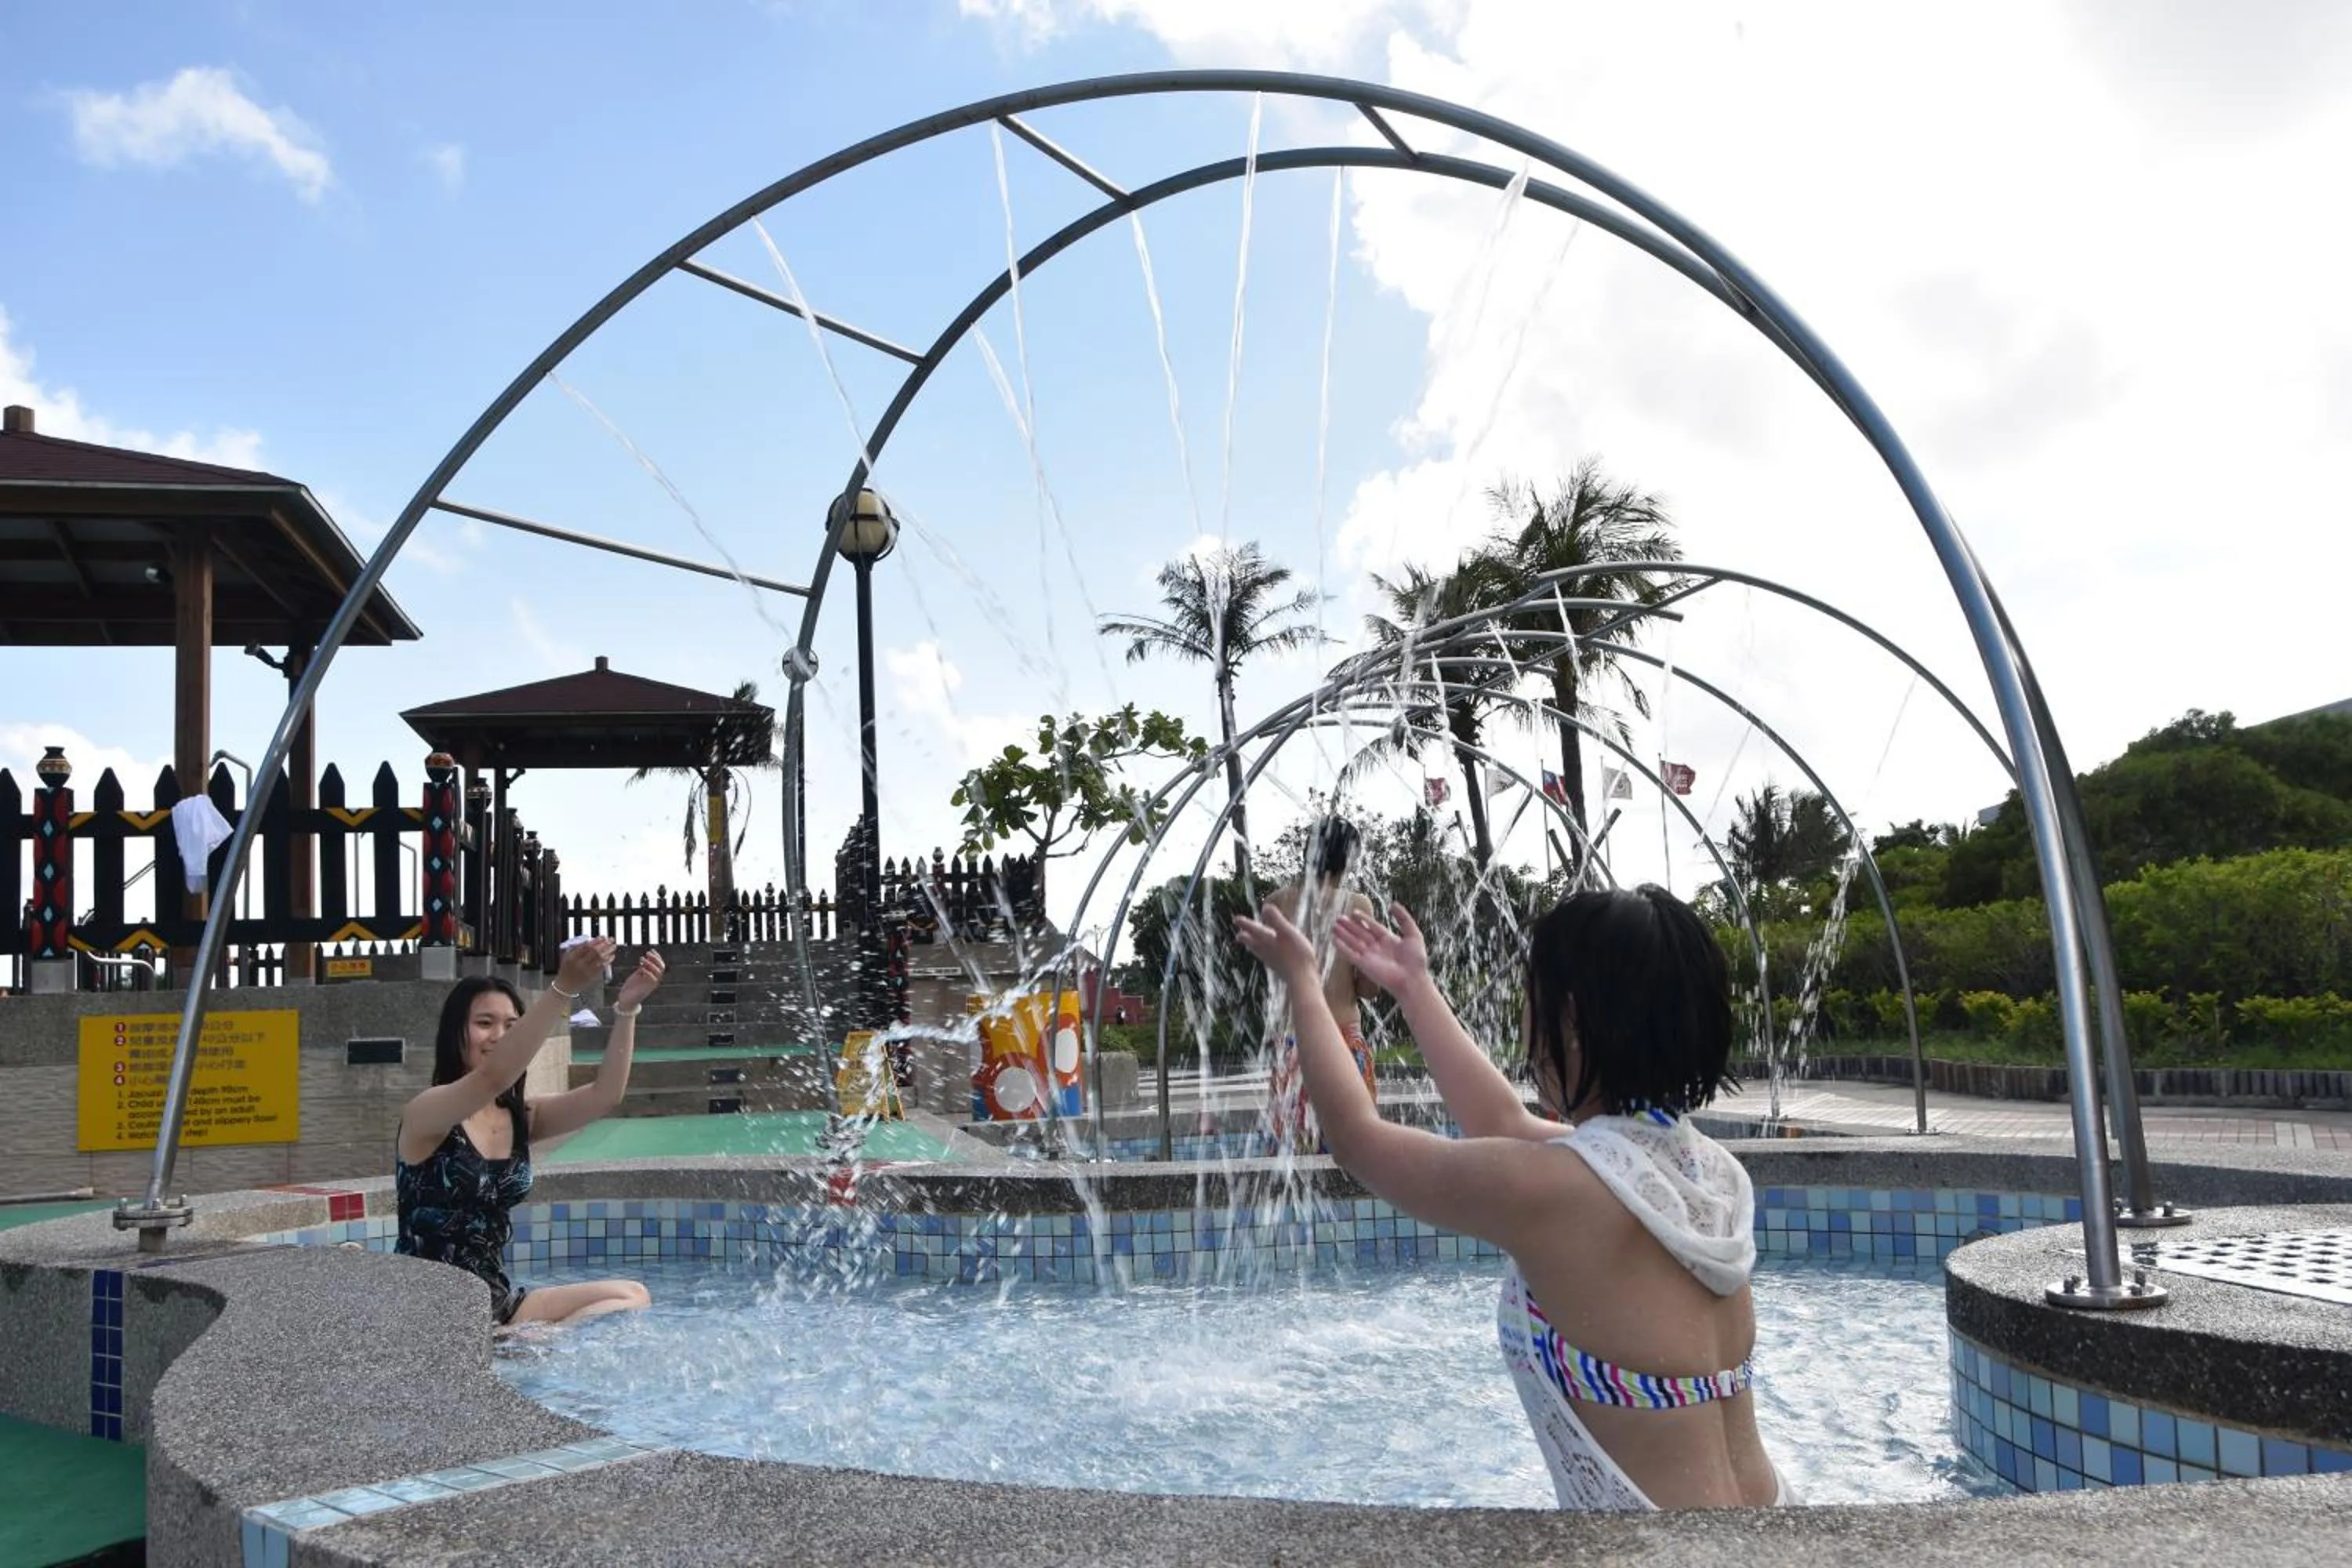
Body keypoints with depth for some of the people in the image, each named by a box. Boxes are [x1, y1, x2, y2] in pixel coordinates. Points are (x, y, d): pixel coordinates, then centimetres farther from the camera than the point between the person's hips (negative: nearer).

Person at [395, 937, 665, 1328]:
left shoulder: (519, 1119, 9)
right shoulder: (424, 1113, -10)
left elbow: (604, 1095, -7)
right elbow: (494, 1077, -32)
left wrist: (626, 1008, -22)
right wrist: (563, 989, -42)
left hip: (496, 1301, 8)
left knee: (632, 1297, -3)